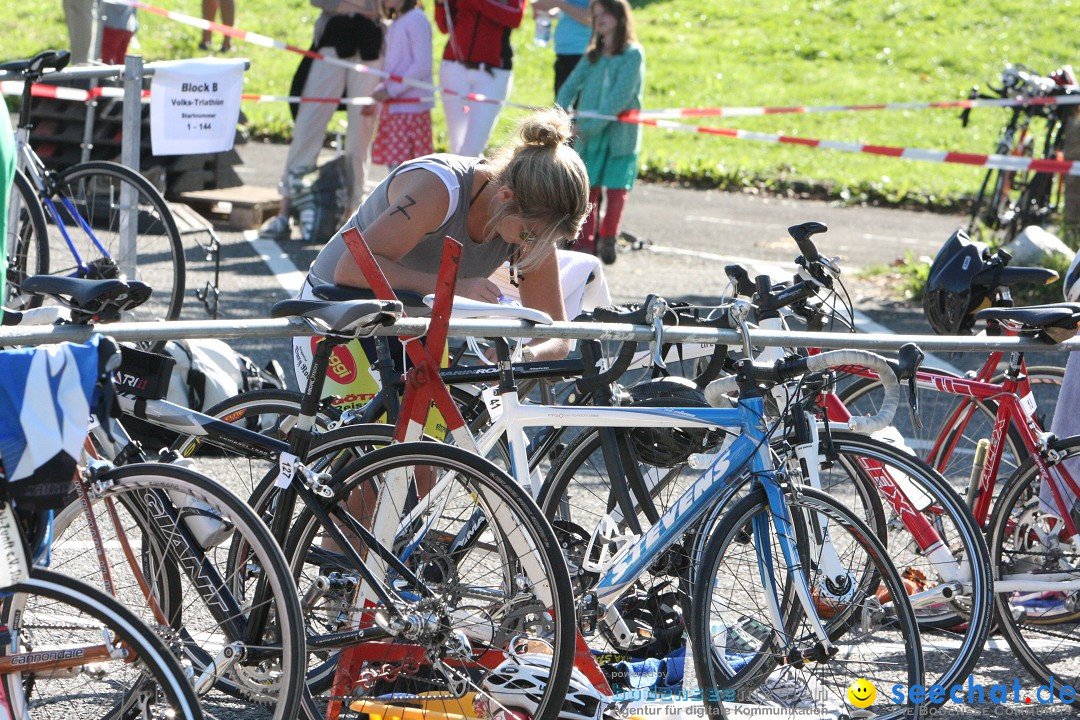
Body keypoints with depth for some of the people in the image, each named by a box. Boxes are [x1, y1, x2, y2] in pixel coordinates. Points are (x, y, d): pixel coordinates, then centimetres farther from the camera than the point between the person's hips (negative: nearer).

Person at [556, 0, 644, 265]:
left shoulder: (633, 54, -5)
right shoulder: (593, 56, 14)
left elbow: (620, 96, -14)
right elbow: (572, 85, 8)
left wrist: (591, 126, -18)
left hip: (619, 135, -4)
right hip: (588, 135, 4)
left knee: (616, 190, -1)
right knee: (588, 189, 3)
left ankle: (607, 241, 10)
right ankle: (585, 243, 9)